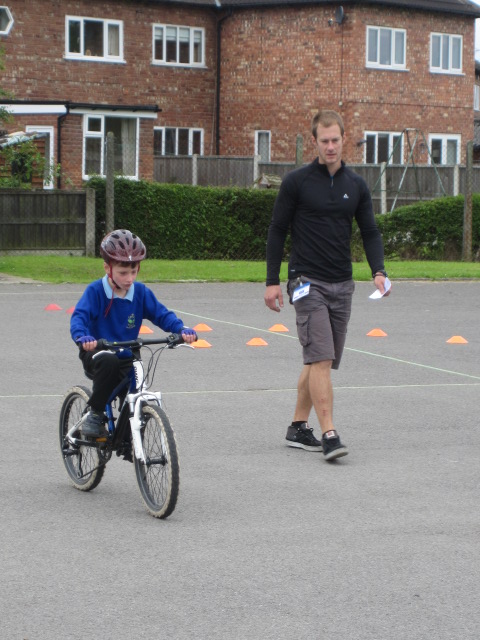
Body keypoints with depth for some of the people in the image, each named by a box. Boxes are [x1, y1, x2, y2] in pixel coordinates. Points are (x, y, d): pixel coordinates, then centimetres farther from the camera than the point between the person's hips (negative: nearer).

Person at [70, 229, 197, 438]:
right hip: (98, 354, -3)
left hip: (127, 358, 3)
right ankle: (95, 414, -18)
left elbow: (161, 314, -3)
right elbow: (79, 316, -23)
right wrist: (82, 337, -45)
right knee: (109, 362, -38)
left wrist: (181, 329, -22)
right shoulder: (95, 291, -12)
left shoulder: (140, 292, -1)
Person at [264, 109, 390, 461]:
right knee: (321, 358, -15)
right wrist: (273, 281, -3)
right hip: (308, 283, -5)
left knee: (320, 361, 10)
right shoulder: (297, 181, -3)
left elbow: (370, 231, 10)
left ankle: (299, 427, 22)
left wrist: (379, 271, -7)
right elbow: (277, 231, 1)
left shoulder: (356, 185, 9)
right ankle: (329, 434, -18)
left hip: (342, 285, 5)